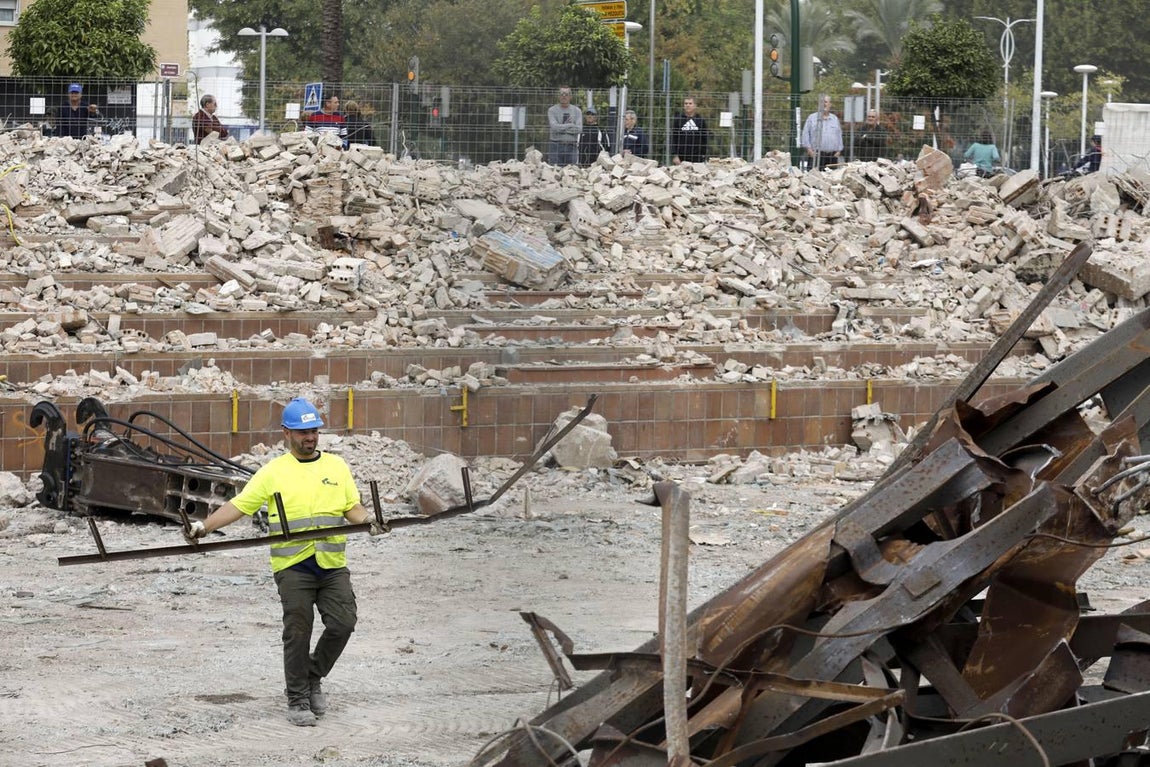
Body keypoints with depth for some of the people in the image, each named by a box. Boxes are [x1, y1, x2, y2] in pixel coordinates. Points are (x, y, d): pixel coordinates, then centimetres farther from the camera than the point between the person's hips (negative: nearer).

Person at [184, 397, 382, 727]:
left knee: (342, 624, -5)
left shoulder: (336, 466, 12)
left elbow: (353, 507, 12)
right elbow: (238, 505, 0)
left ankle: (313, 677, 20)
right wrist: (204, 526, -12)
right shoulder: (274, 472, 4)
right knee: (298, 632, -3)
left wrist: (368, 521, -11)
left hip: (332, 563, 3)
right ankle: (298, 700, 9)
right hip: (293, 565, -3)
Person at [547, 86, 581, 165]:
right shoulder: (552, 110, 4)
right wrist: (570, 125, -6)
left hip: (571, 146, 2)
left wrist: (562, 128, -6)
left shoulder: (576, 111, 9)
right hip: (556, 146, -2)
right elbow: (554, 127, -11)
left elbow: (579, 129, -4)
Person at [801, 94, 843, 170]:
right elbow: (805, 134, 4)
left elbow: (839, 135, 18)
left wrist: (839, 151, 8)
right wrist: (809, 149, -5)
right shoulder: (812, 118, 8)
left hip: (833, 155, 3)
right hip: (817, 155, -3)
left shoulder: (835, 119, 17)